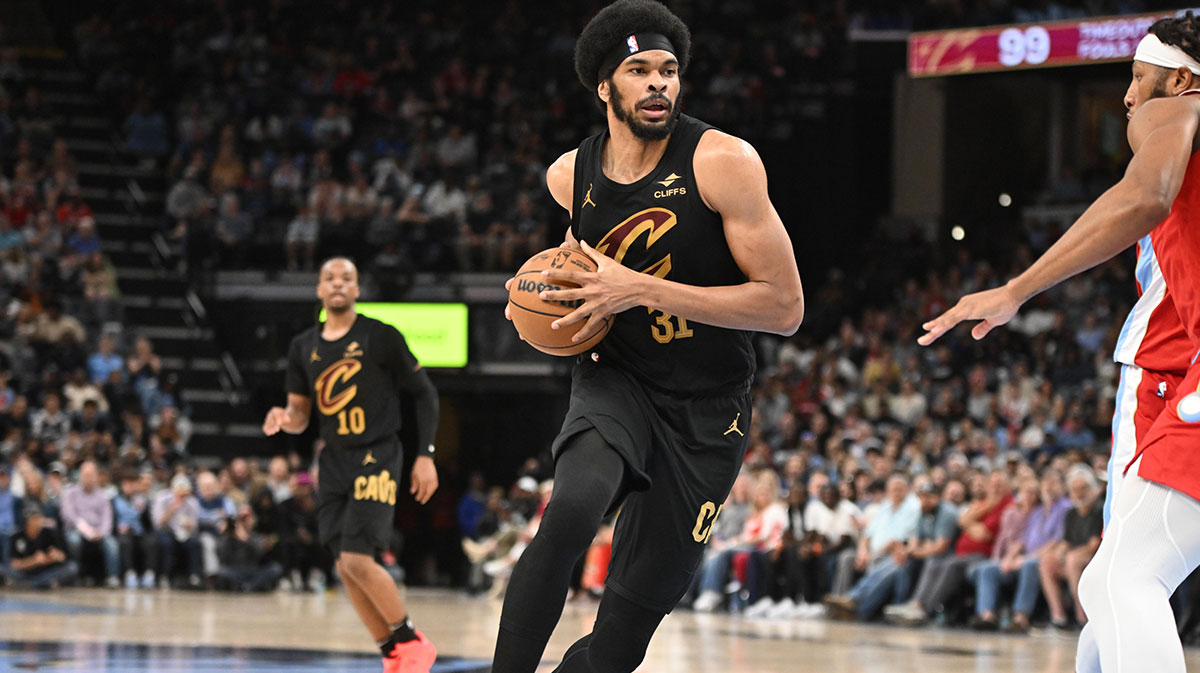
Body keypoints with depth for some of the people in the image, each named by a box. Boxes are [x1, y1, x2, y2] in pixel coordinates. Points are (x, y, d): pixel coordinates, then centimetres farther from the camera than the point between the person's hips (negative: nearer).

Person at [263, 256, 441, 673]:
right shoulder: (303, 348, 9)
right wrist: (284, 419, -11)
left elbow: (424, 395, 0)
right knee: (345, 566, 2)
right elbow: (300, 416, 14)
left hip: (376, 457, -6)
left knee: (357, 560, -17)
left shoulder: (382, 338, -5)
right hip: (334, 461, 6)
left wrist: (425, 455, -7)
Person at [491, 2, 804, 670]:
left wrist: (641, 289, -24)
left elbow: (784, 306, -19)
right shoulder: (569, 175, -1)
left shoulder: (724, 161, -16)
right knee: (571, 512, -33)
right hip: (615, 381, 2)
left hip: (706, 412, -2)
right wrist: (544, 298, 2)